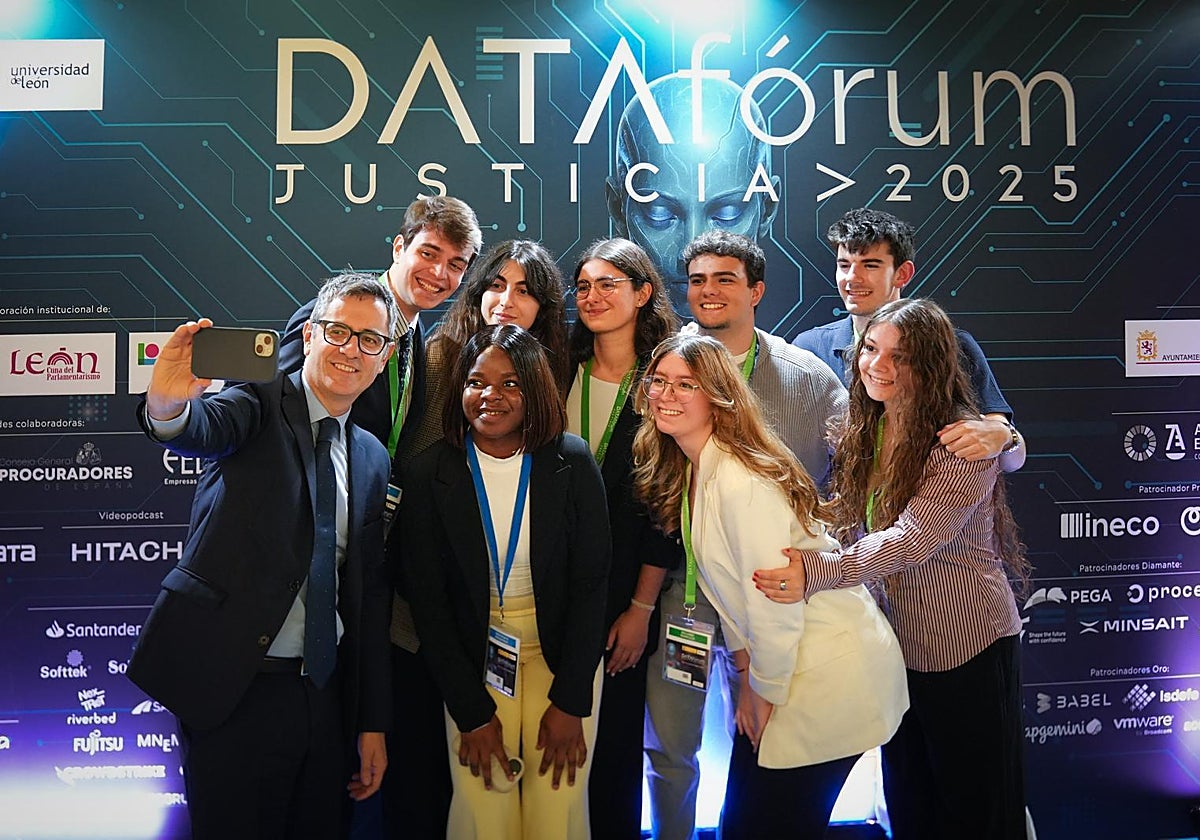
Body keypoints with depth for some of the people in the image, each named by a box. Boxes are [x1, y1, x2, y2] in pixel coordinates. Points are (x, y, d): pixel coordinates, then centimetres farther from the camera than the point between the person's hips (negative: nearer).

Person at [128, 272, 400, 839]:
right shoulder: (260, 407, -4)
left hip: (325, 691, 5)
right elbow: (201, 431, -28)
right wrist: (167, 404, -52)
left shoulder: (372, 458, 9)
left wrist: (373, 723, 9)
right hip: (231, 687, -5)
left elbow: (370, 593, 9)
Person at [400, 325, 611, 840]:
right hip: (473, 659, 0)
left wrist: (570, 703, -9)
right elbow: (427, 599, -7)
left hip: (562, 655, 0)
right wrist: (472, 713, -8)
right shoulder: (429, 474, -10)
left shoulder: (573, 464, -11)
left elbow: (590, 583, -8)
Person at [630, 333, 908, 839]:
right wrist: (746, 671, 7)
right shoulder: (690, 470, 5)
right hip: (770, 664, 9)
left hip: (829, 674, -9)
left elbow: (775, 602, -23)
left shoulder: (742, 482, -24)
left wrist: (764, 693, -9)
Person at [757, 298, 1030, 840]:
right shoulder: (862, 432, 2)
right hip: (893, 640, 6)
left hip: (967, 650, -6)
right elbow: (844, 519, 7)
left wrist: (818, 573, -40)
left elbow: (913, 537, -30)